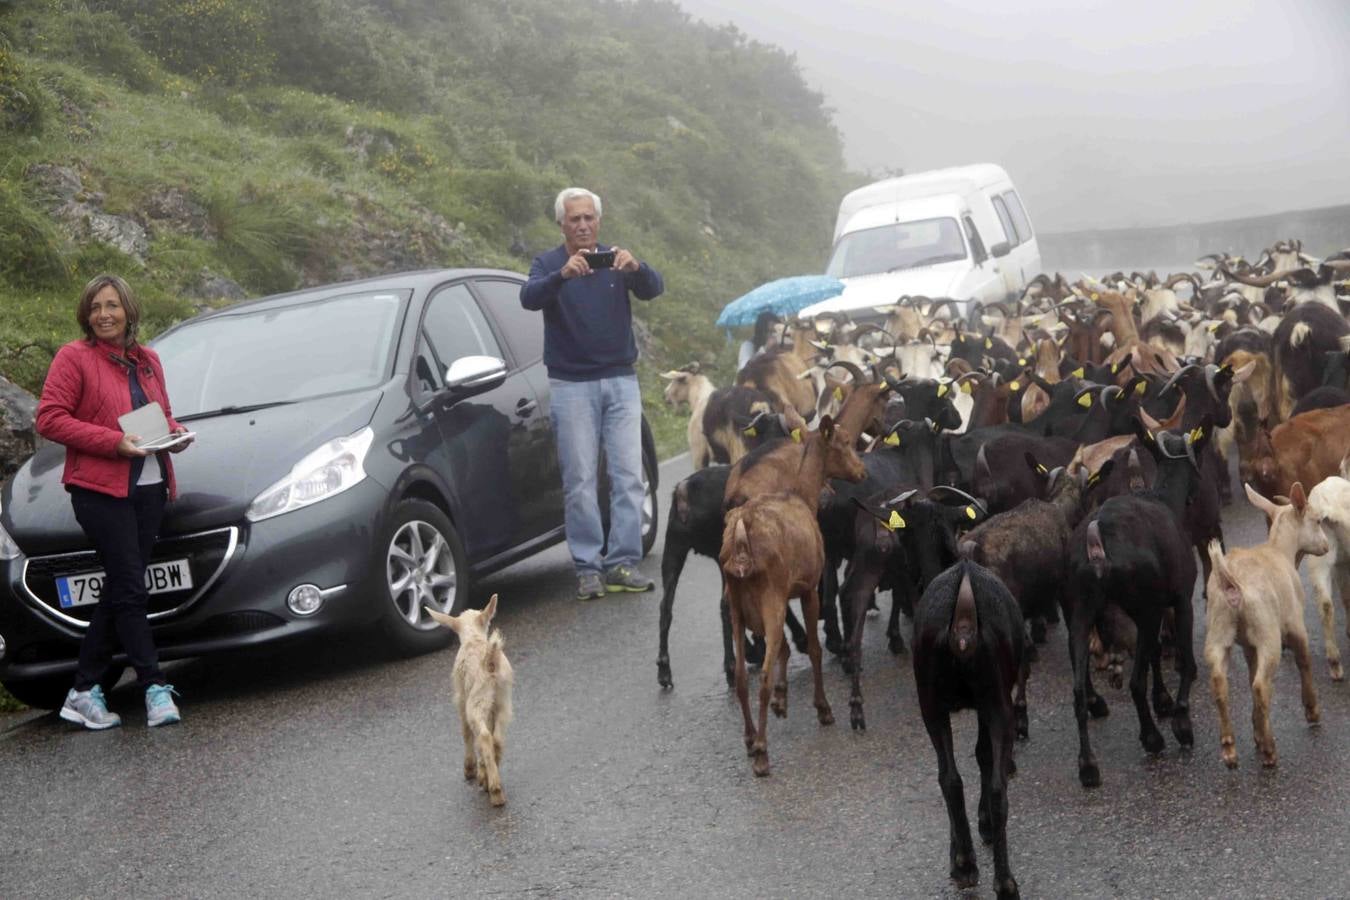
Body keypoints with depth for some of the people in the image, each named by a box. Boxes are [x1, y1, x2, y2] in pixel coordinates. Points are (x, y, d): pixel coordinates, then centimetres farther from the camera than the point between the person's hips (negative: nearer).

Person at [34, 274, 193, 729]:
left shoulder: (147, 360, 16)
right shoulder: (73, 357, -3)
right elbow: (49, 419, -10)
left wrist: (176, 432, 3)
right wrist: (114, 441, -18)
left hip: (148, 489, 7)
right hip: (100, 490, -6)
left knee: (119, 591, 7)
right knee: (130, 590, -10)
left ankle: (85, 690, 14)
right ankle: (155, 688, -6)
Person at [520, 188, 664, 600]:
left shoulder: (617, 261, 5)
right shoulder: (548, 264, 0)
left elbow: (654, 288, -11)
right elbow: (529, 298, -19)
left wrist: (636, 268, -34)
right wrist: (562, 276, -40)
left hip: (621, 381, 2)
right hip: (571, 385, -2)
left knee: (628, 475, -1)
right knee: (579, 480, -2)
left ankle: (622, 562, 3)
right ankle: (588, 567, 1)